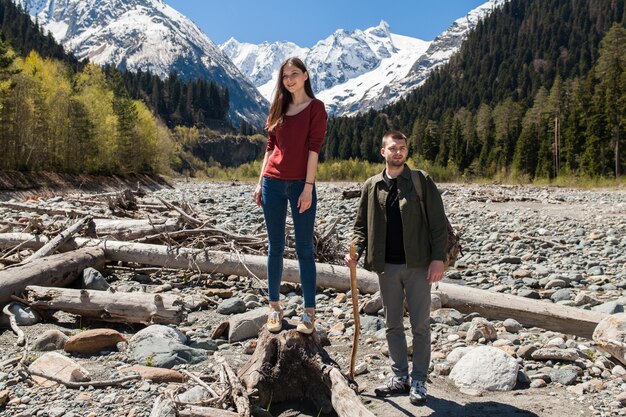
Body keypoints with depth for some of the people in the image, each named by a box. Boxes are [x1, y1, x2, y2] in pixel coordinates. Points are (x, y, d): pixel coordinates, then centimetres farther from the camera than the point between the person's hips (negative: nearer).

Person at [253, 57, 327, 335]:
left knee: (304, 249, 1)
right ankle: (274, 306, 19)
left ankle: (309, 311, 9)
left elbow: (314, 148, -8)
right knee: (275, 247, 8)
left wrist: (308, 187, -14)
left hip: (301, 184, -4)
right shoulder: (279, 108, 15)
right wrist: (260, 183, 8)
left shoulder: (315, 107, 1)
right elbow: (270, 147, 14)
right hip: (273, 183, 4)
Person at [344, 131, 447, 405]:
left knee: (420, 326, 6)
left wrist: (438, 258, -12)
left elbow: (438, 223, -4)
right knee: (393, 325, 13)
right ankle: (400, 377, 27)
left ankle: (418, 381, 20)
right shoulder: (372, 186, 6)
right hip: (386, 266, 3)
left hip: (417, 265, -3)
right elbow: (362, 225, 11)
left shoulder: (422, 182, -2)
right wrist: (355, 251, -5)